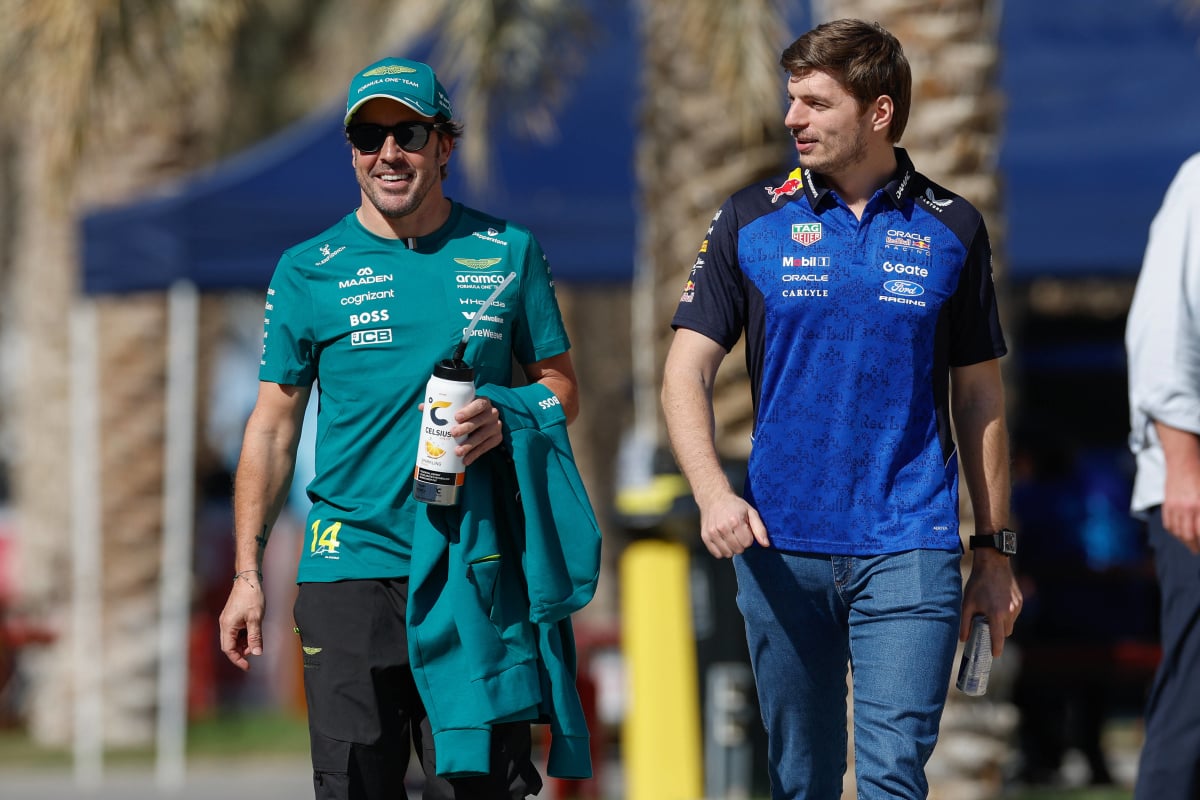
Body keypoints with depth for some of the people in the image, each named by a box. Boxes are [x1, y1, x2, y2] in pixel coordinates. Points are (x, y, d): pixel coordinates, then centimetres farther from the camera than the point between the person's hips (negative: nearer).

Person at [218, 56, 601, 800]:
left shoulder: (508, 252, 8)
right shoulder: (309, 270, 6)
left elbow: (562, 389, 14)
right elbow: (274, 427, 8)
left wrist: (503, 419, -10)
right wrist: (248, 572, 2)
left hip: (475, 569, 0)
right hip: (350, 566, 0)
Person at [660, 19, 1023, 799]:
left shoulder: (952, 228, 5)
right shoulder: (752, 221, 5)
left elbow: (979, 395, 11)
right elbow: (689, 368, 3)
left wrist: (995, 549, 11)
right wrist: (714, 494, -15)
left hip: (909, 548, -1)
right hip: (781, 547, 1)